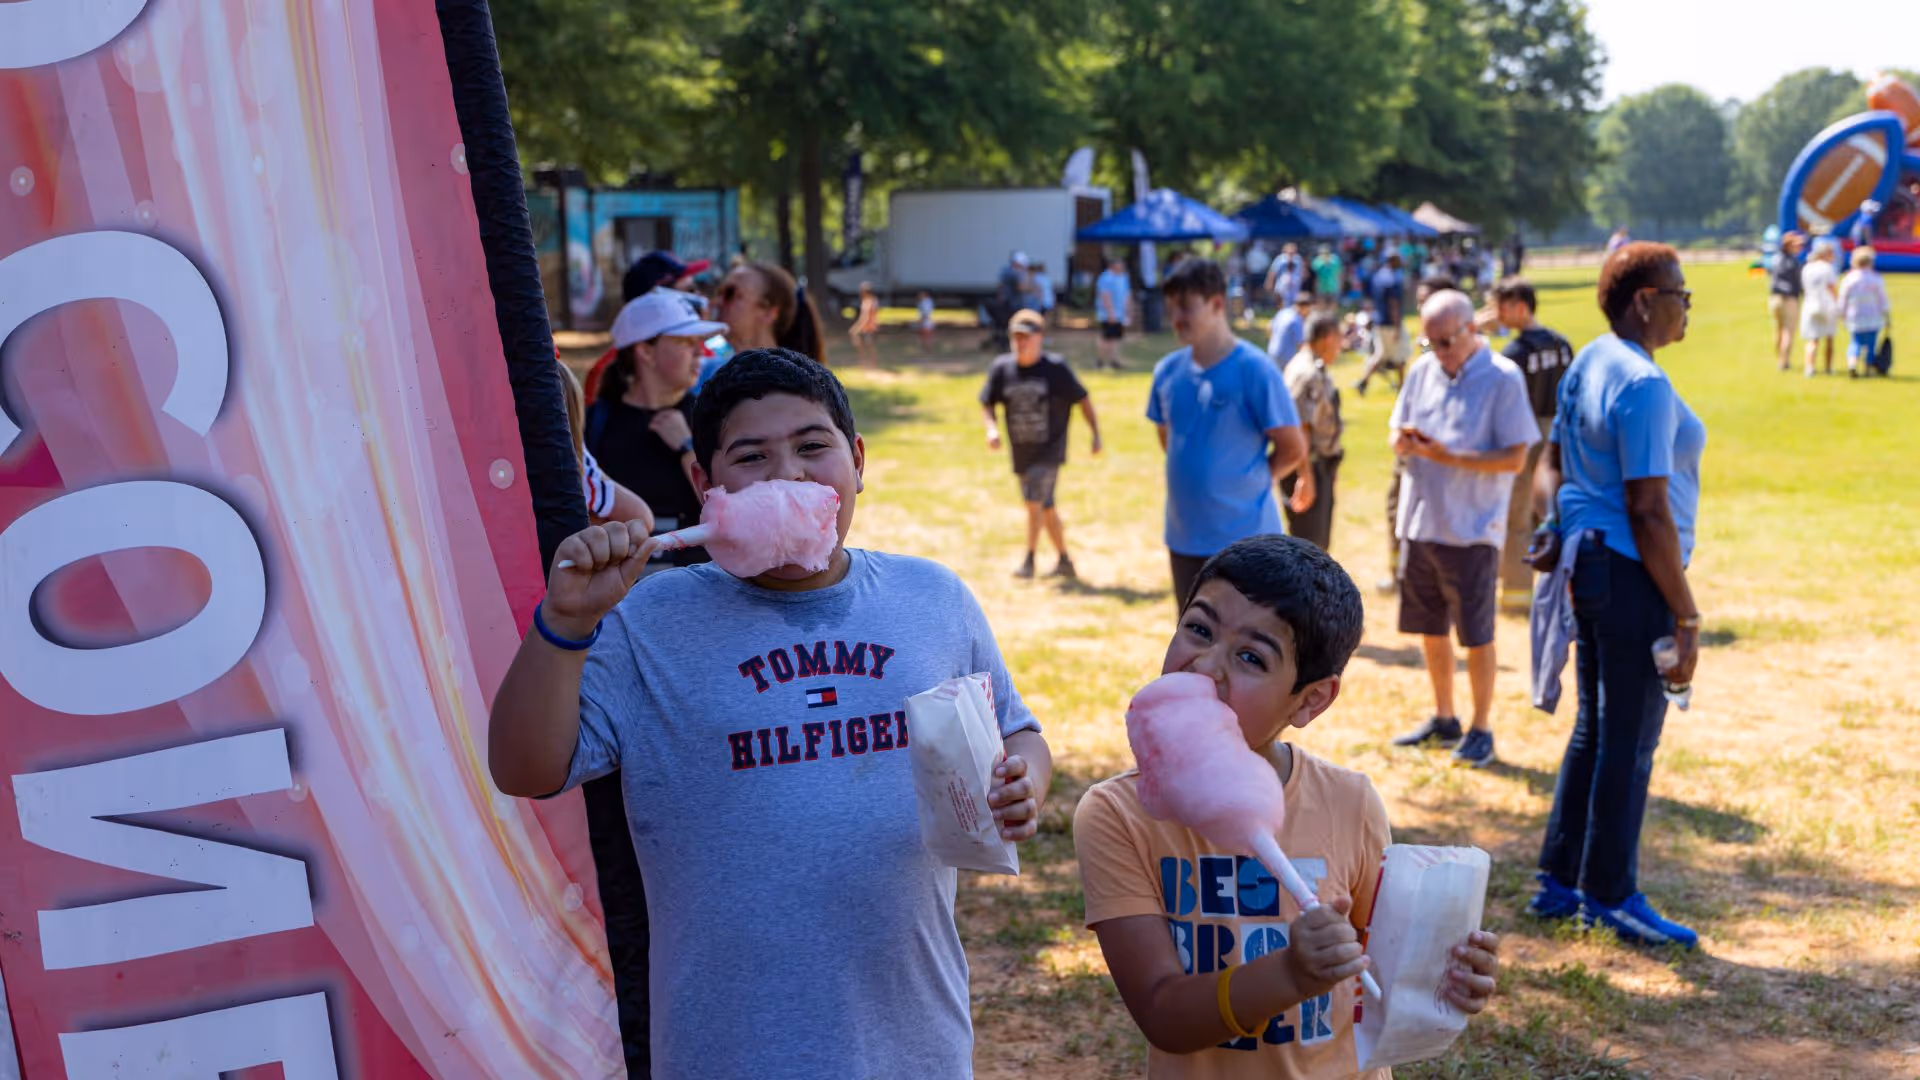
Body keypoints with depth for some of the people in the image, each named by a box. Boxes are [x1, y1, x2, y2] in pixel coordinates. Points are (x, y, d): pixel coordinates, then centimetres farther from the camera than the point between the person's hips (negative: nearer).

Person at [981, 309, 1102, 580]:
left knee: (1034, 500, -16)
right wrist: (992, 427, -8)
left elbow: (1082, 399, -3)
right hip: (1021, 451, 5)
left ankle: (1029, 561, -8)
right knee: (1045, 508, 14)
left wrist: (1096, 434, -5)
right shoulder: (1001, 368, -1)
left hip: (1050, 449, -5)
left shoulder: (1056, 368, -10)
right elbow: (988, 403, 10)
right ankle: (1065, 562, 26)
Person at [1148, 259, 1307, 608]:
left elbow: (1294, 448, -10)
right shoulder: (1168, 370, 4)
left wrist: (1253, 480, 0)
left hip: (1245, 539, -6)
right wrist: (1192, 479, 10)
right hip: (1185, 536, 6)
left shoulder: (1255, 370, -13)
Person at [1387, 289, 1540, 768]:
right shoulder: (1422, 371, 7)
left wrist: (1449, 457, -22)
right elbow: (1399, 436, 14)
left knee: (1476, 636, 2)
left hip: (1471, 529, -6)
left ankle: (1481, 730, 16)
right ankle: (1443, 719, 31)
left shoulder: (1503, 378, -10)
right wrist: (1404, 442, -10)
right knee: (1430, 629, 15)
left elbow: (1515, 457, -14)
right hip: (1420, 522, 6)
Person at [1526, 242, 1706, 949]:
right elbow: (1648, 511, -22)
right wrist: (1686, 616, -18)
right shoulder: (1643, 384, -19)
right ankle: (1610, 895, 15)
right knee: (1629, 738, 3)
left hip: (1589, 564, 10)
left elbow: (1552, 461, 19)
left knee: (1595, 729, 18)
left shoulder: (1589, 363, 11)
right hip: (1632, 576, -10)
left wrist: (1555, 529, 10)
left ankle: (1559, 883, 27)